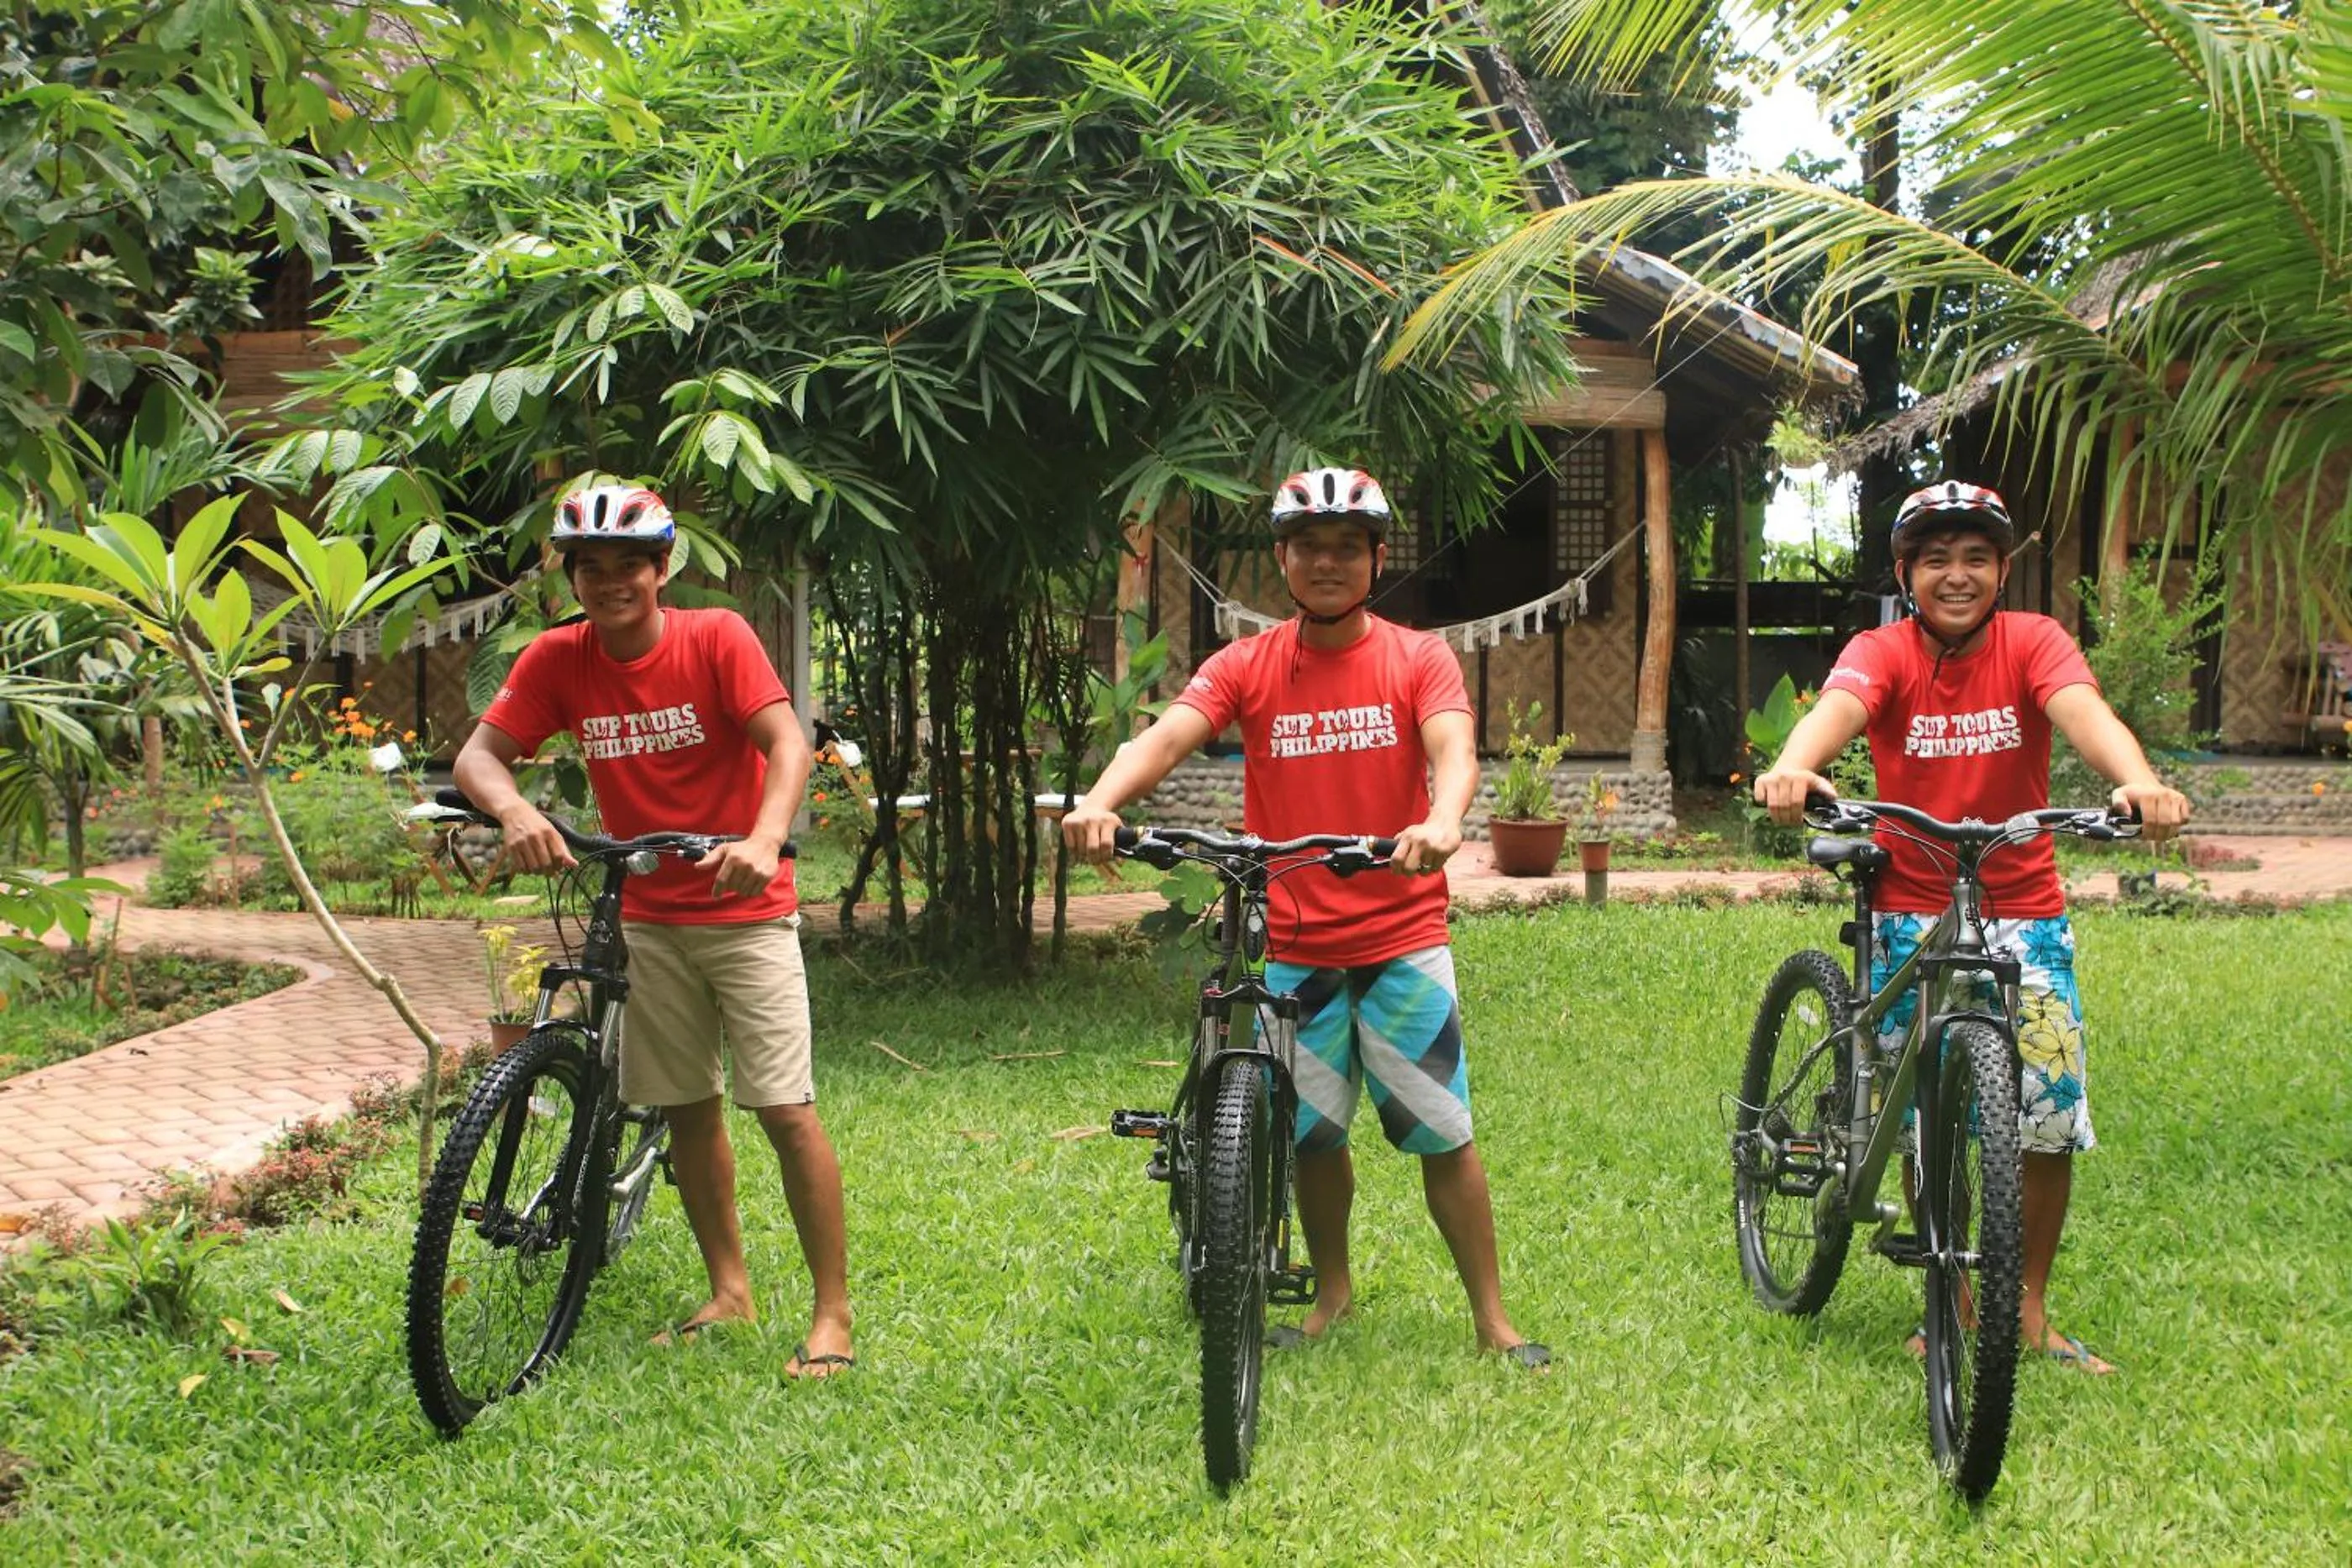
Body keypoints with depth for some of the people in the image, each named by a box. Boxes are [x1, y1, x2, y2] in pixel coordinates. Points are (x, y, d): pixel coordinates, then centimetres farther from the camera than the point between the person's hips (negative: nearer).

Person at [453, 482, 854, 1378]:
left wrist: (765, 837, -43)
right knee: (688, 1108, 12)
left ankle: (833, 1313, -3)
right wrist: (514, 811, -33)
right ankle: (730, 1291, 26)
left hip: (745, 908, -4)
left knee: (786, 1108, -9)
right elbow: (480, 755, -9)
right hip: (646, 916, 4)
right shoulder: (558, 661, -4)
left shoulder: (716, 639, -13)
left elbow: (786, 741, -24)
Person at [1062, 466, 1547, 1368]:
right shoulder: (1247, 668, 1)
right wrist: (1099, 801, -36)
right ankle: (1333, 1291, 34)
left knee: (1443, 1137, 0)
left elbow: (1454, 751, -19)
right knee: (1311, 1133, 12)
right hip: (1293, 946, 2)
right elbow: (1167, 736, -15)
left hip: (1401, 937, -2)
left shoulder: (1417, 660, -1)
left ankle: (1493, 1320, 12)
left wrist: (1442, 821, -42)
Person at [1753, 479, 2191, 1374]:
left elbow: (2082, 709, -26)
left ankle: (2030, 1308, 16)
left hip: (2024, 907, 1)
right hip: (1912, 909, -1)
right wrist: (1794, 766, -53)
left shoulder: (2032, 643, -6)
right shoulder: (1883, 654, -8)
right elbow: (1839, 708, -29)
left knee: (2050, 1115, -3)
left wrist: (2139, 781, -48)